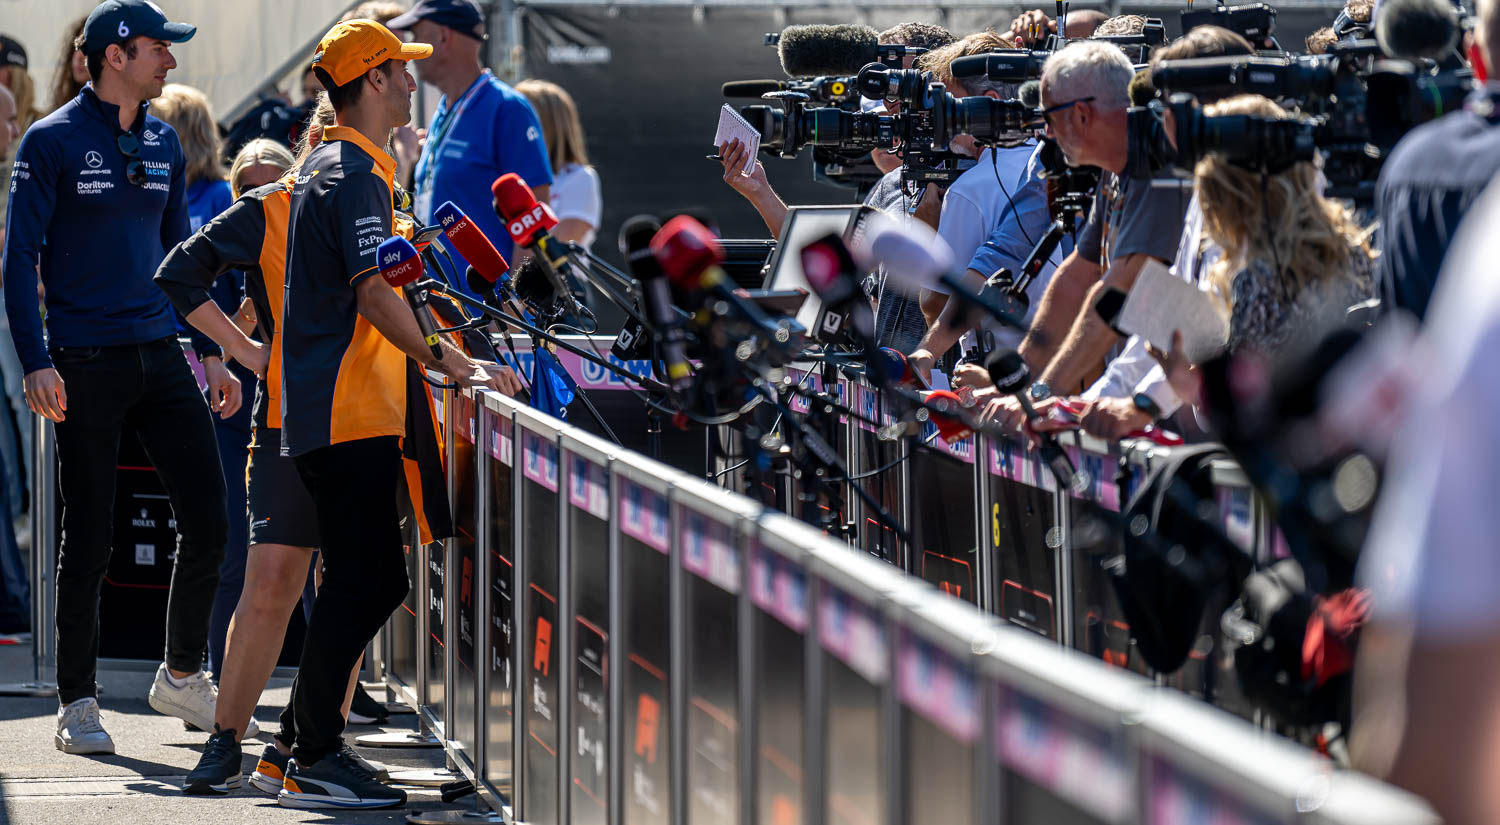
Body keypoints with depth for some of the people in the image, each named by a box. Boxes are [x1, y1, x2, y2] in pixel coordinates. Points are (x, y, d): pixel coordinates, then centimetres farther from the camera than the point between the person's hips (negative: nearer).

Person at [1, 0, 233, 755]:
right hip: (86, 365, -5)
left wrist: (214, 353, 16)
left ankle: (182, 677, 18)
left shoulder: (163, 144, 13)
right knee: (88, 541, -1)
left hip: (160, 353, 5)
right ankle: (77, 704, 8)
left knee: (207, 521, 0)